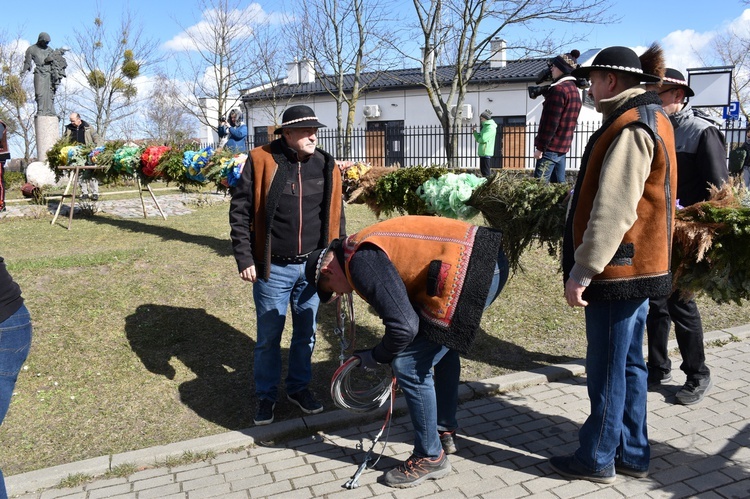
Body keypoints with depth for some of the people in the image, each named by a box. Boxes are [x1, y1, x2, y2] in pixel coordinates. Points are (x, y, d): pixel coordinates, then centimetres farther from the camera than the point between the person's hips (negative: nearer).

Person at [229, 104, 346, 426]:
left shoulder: (326, 166, 2)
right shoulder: (261, 161, -8)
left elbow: (336, 215, 10)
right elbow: (240, 212, -6)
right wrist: (244, 259, -10)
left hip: (313, 267, 3)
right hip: (273, 268, -3)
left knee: (306, 333, 16)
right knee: (268, 337, 9)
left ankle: (299, 387, 37)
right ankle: (266, 395, 29)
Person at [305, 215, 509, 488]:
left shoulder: (360, 263, -12)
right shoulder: (367, 248, 18)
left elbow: (404, 326, -18)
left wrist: (376, 357, 2)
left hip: (469, 273, -11)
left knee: (410, 367, -2)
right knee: (442, 345, 29)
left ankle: (430, 458, 16)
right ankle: (445, 431, 44)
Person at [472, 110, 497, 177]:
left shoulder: (491, 127, -12)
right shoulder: (485, 126, 18)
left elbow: (482, 139, -21)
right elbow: (479, 139, 17)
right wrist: (475, 132, 3)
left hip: (486, 153, -10)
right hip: (482, 152, 10)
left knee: (486, 172, -7)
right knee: (483, 171, 14)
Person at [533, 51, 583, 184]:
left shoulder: (559, 89, -14)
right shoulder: (574, 90, 16)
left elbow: (550, 123, -20)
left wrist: (540, 147, -16)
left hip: (551, 146, -10)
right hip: (563, 145, 10)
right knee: (559, 183, 12)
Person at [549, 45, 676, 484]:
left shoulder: (630, 126, -16)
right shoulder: (651, 119, 16)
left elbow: (612, 210, -23)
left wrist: (582, 270, -20)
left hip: (619, 269, -10)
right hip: (640, 266, 10)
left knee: (607, 369, 1)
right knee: (629, 364, 16)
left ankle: (598, 459, 15)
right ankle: (632, 454, 28)